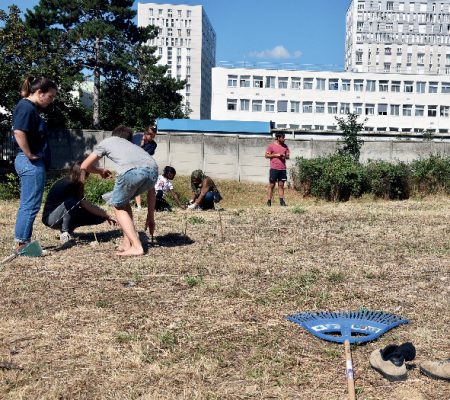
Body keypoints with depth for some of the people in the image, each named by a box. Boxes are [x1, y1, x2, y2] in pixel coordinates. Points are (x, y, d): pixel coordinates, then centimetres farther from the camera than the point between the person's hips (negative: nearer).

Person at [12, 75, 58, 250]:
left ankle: (23, 243, 20)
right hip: (31, 163, -10)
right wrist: (29, 155, -19)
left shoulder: (30, 107, 17)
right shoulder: (26, 107, -13)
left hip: (30, 163, 10)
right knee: (31, 205, -5)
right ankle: (22, 243, 1)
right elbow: (19, 132, -27)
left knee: (27, 205, 13)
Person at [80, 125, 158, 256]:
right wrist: (150, 216, 42)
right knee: (124, 201, 29)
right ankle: (127, 244, 25)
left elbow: (85, 166, 35)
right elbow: (151, 189, 38)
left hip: (131, 171, -4)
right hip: (152, 171, 5)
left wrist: (100, 171, 57)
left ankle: (136, 247, 11)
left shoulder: (107, 141, 35)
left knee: (118, 206, 21)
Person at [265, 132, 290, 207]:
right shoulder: (271, 146, -2)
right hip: (274, 169, -4)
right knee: (271, 185, -1)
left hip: (283, 169, 4)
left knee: (281, 185, 5)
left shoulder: (285, 146, 12)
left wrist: (285, 156, -7)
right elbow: (266, 155, -4)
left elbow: (288, 156, 16)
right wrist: (276, 155, -14)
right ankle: (269, 201, 2)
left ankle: (282, 201, 6)